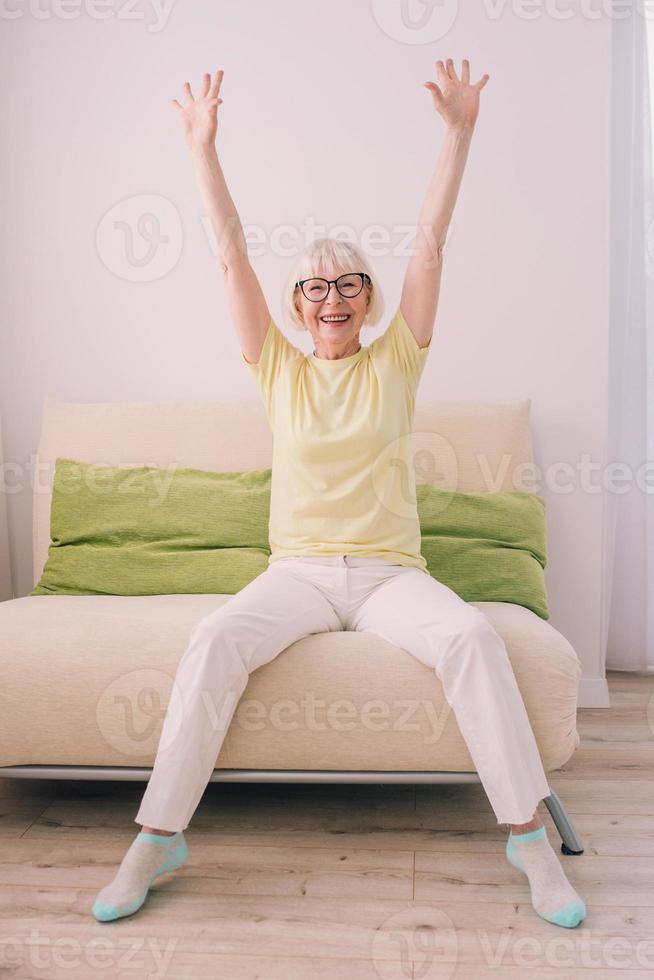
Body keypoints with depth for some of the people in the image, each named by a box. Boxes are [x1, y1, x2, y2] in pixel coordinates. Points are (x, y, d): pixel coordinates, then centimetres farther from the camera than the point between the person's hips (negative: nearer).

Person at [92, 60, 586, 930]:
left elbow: (430, 245, 0)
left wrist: (459, 133, -4)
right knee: (215, 640, -28)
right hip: (298, 569, 0)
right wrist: (203, 147, -2)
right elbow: (231, 254, 2)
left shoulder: (394, 362, 7)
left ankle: (529, 836, -16)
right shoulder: (278, 369, 8)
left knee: (472, 636, -29)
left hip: (390, 571, 0)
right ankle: (158, 836, -15)